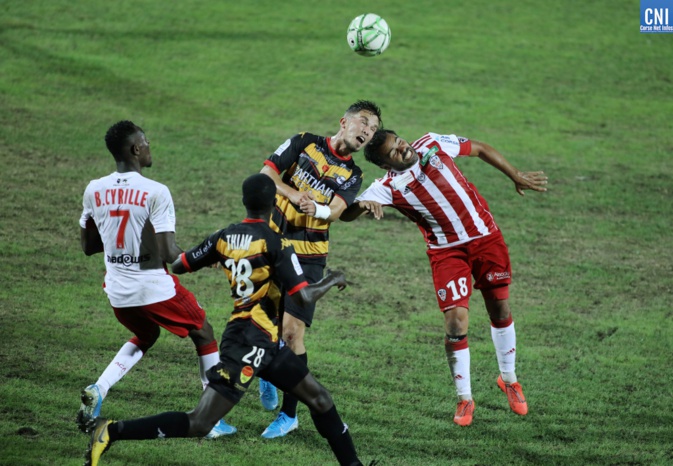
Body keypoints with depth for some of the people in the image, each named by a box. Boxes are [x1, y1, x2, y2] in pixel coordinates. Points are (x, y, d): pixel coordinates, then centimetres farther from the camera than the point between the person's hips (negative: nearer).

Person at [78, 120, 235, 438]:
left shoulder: (94, 191, -2)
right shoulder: (155, 192, -18)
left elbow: (88, 246, 8)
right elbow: (167, 253, -21)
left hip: (117, 291, 5)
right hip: (154, 287, -5)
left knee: (146, 336, 32)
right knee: (204, 335, 17)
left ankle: (98, 390, 9)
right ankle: (215, 420, 17)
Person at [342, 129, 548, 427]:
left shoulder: (433, 145, -9)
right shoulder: (388, 187, -16)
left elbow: (480, 149, 6)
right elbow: (345, 214, -26)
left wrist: (517, 177, 8)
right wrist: (362, 205, -49)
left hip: (485, 237, 2)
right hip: (446, 251, -2)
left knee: (500, 310, 10)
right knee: (456, 320, -13)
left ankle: (509, 380, 33)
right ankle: (464, 399, 4)